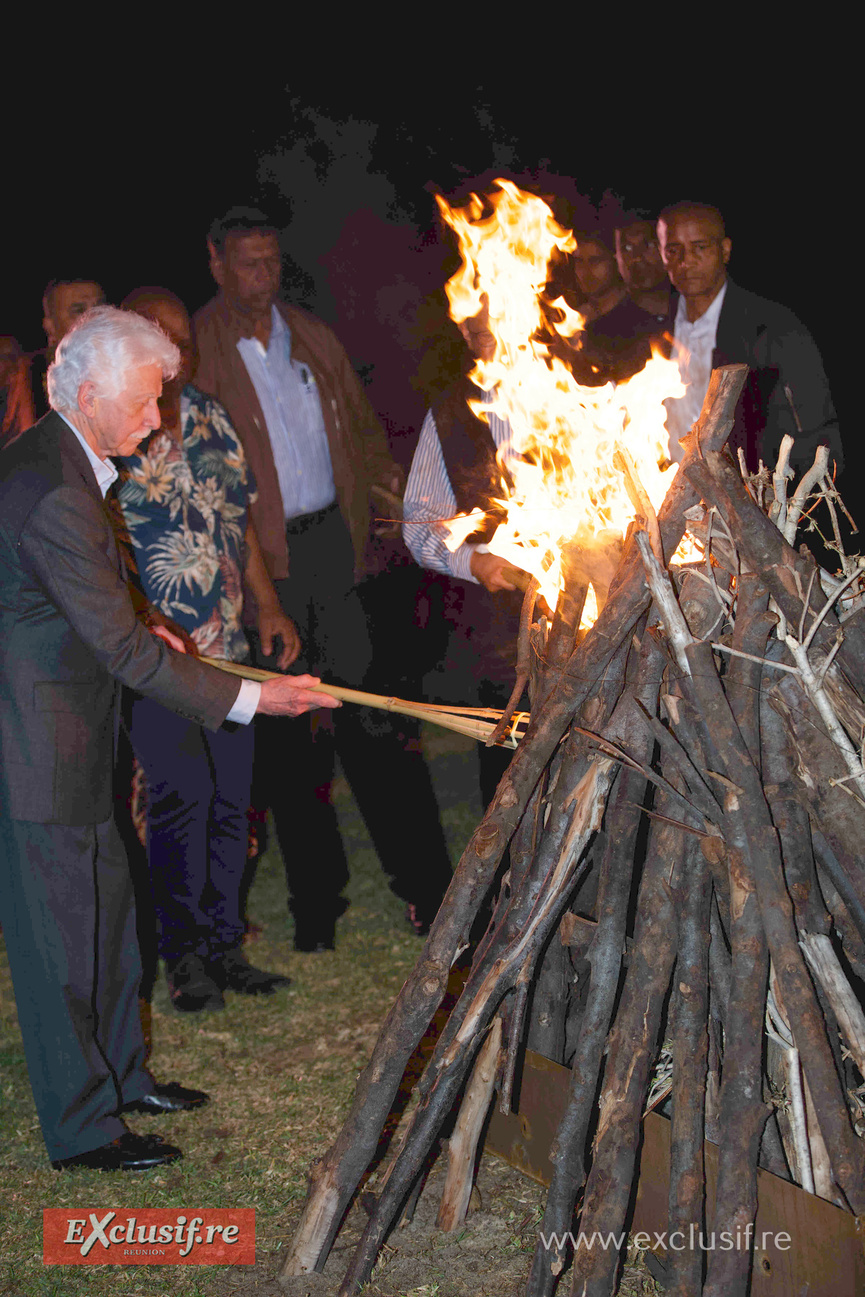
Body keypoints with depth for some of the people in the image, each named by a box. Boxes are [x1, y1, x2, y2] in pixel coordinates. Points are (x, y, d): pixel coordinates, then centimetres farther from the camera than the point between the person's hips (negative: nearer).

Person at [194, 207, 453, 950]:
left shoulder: (312, 337, 12)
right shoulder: (196, 350, -3)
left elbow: (360, 422, 23)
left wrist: (387, 473, 5)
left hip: (334, 540, 3)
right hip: (260, 559, -3)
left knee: (374, 715, 3)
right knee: (288, 730, 5)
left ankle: (425, 882, 10)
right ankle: (316, 900, 18)